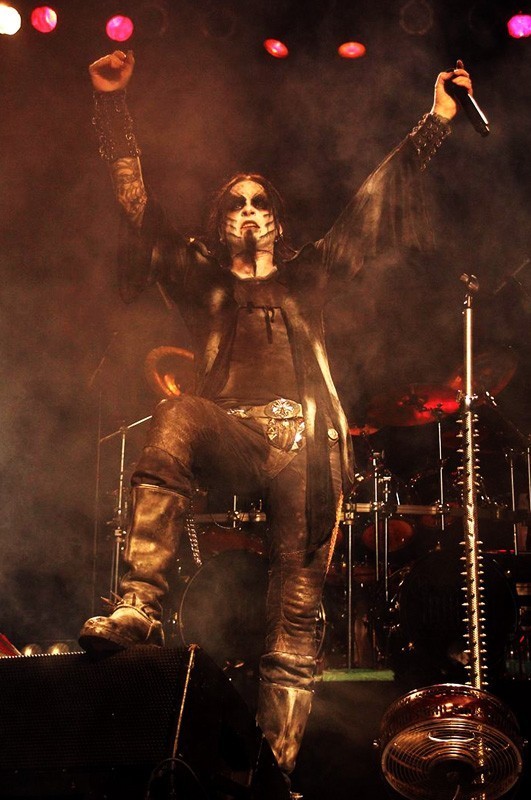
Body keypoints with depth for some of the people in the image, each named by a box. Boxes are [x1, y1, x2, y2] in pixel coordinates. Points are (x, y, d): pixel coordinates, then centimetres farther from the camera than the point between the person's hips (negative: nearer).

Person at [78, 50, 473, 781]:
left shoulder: (307, 276, 27)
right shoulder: (202, 279, 26)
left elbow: (375, 206, 23)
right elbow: (137, 200, 19)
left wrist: (435, 124, 17)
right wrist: (113, 104, 14)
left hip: (301, 437, 1)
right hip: (230, 433, -1)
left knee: (301, 566, -18)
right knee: (173, 420, -34)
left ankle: (280, 743, -22)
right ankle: (140, 606, -44)